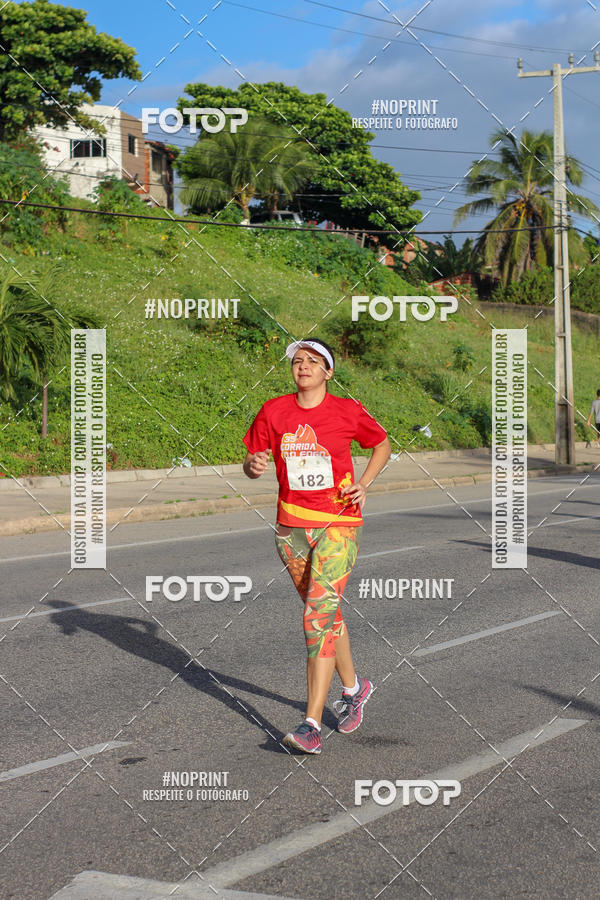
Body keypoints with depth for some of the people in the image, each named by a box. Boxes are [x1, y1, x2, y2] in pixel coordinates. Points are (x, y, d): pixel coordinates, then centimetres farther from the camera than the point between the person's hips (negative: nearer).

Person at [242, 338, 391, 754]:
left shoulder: (347, 411, -5)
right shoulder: (274, 412, 1)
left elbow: (383, 444, 12)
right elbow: (252, 461, 8)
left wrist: (364, 485, -2)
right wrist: (254, 466, -16)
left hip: (339, 524, -4)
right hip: (291, 527, 4)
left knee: (319, 615, -15)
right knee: (326, 612, 17)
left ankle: (312, 726, -17)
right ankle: (354, 687, 42)